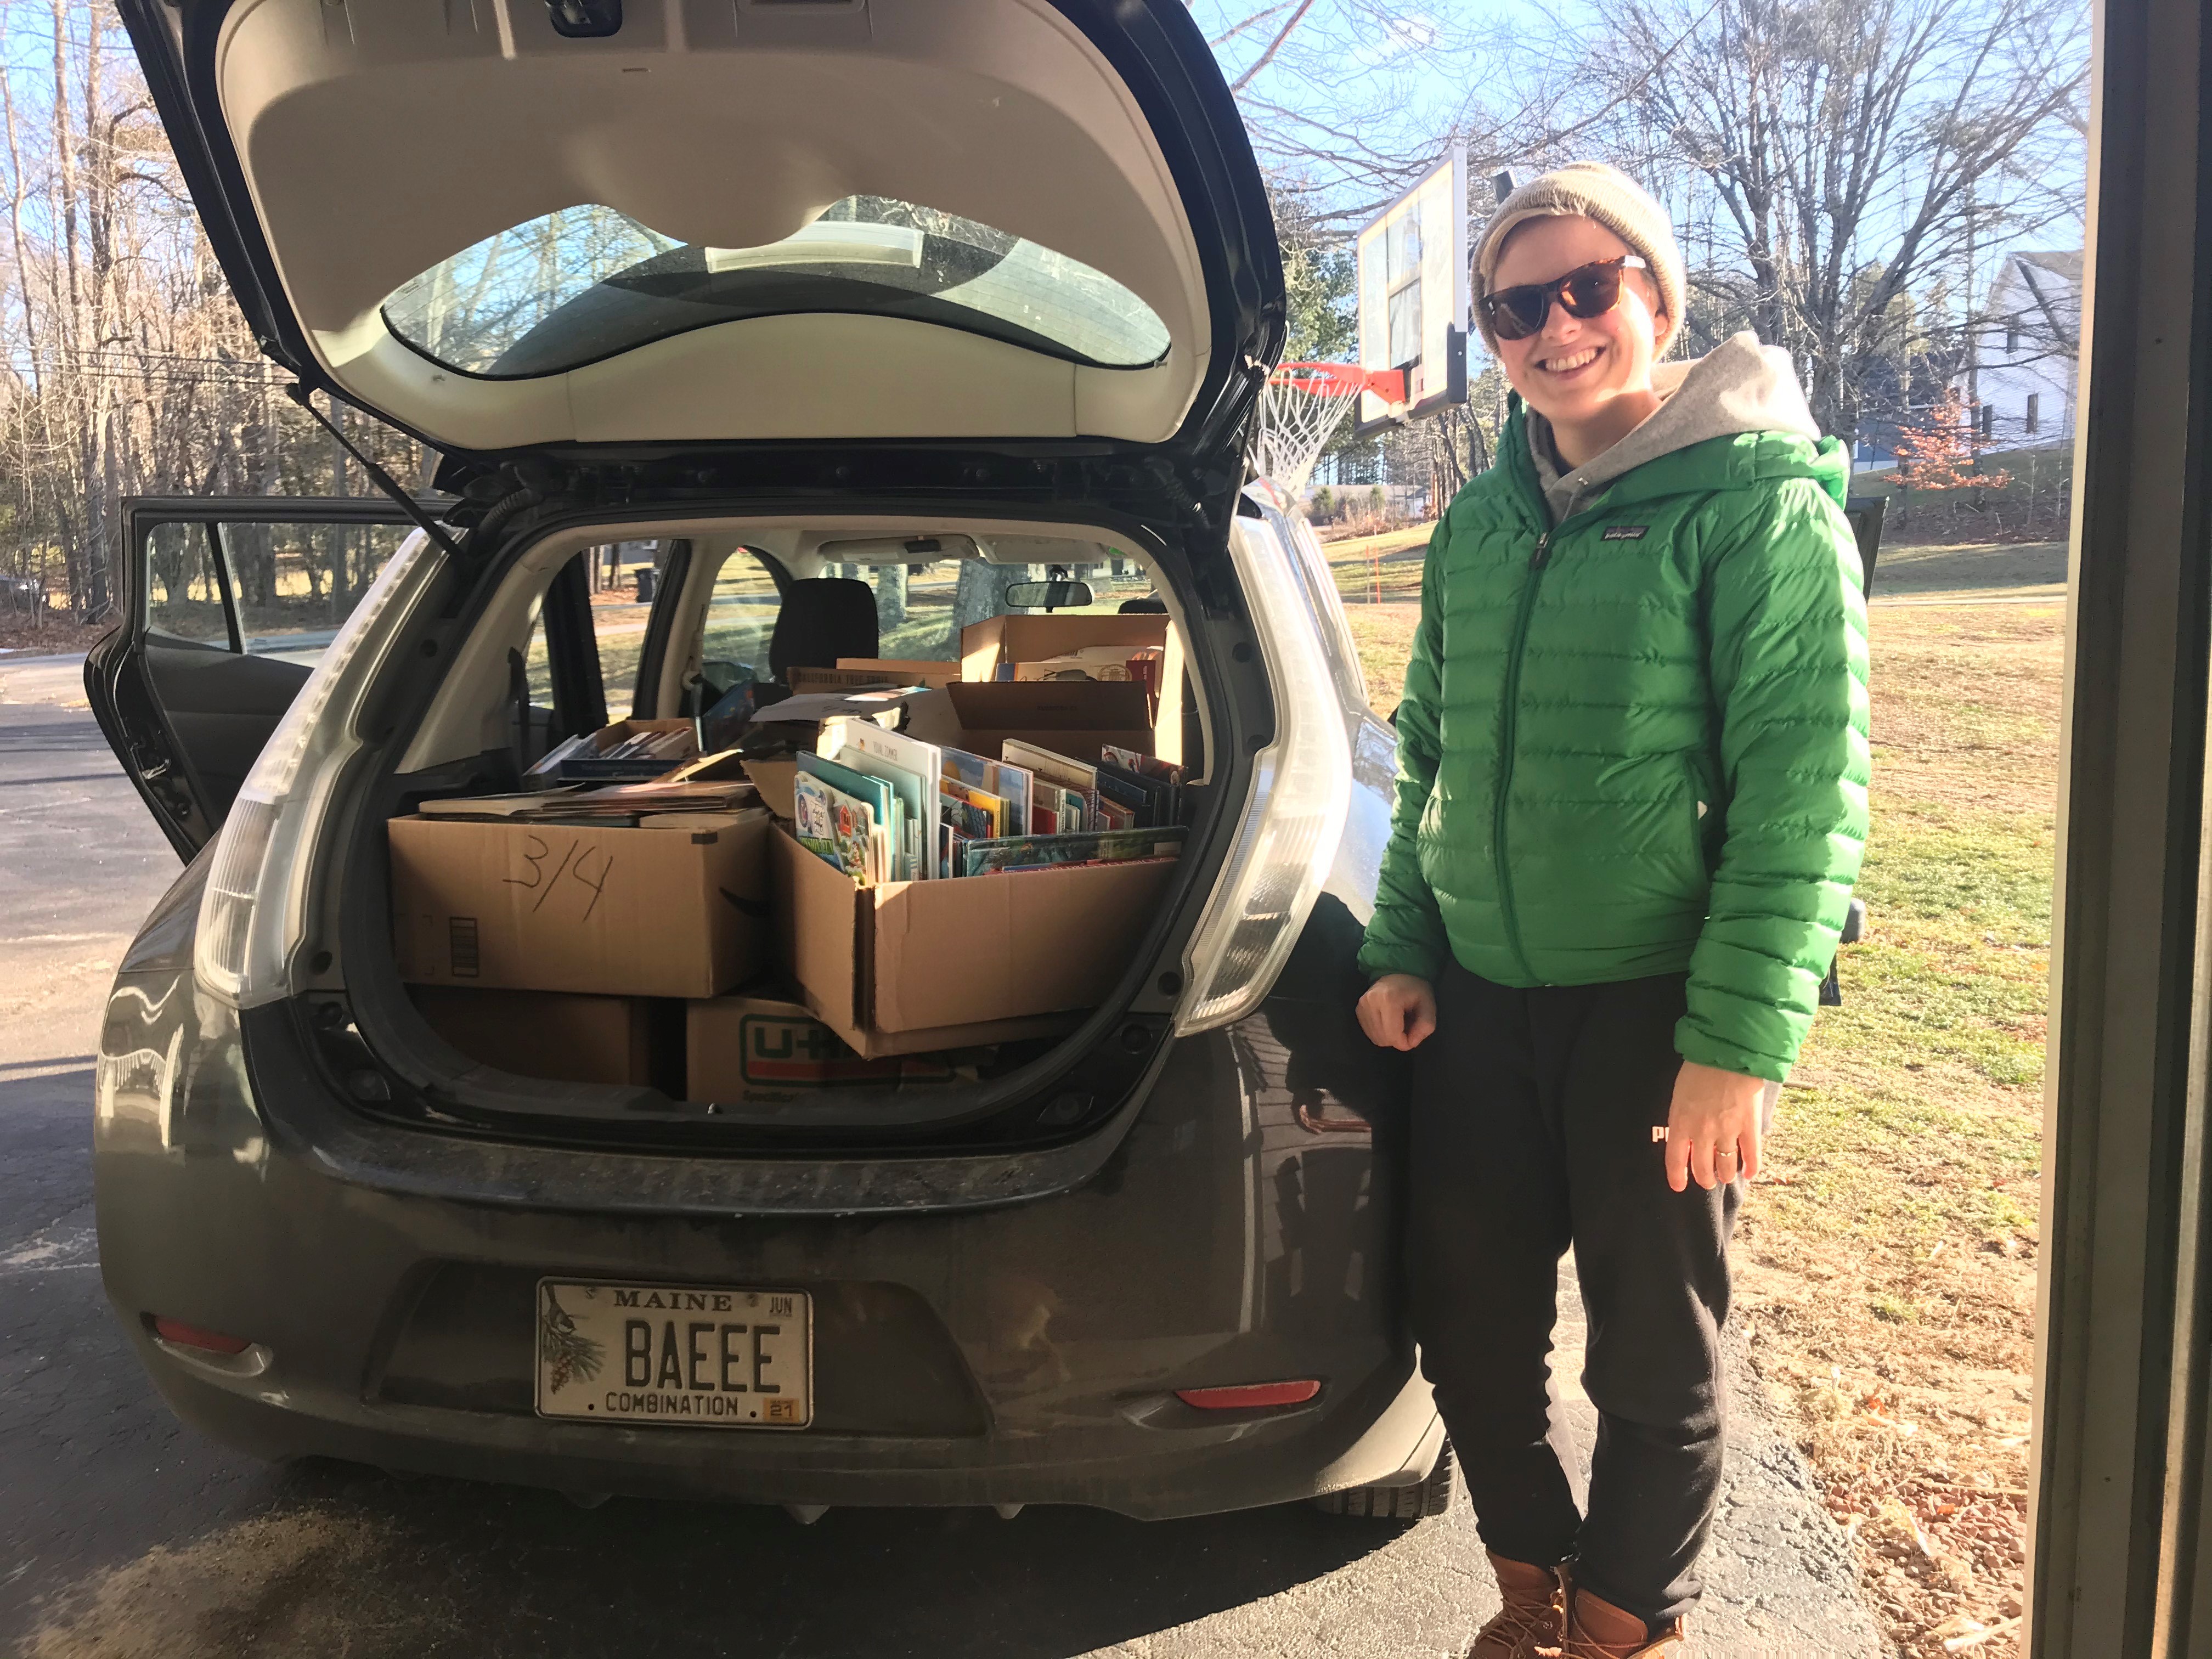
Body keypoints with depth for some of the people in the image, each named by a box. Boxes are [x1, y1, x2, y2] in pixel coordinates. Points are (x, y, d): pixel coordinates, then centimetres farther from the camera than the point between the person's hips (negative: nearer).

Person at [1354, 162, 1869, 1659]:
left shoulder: (1760, 501, -9)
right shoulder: (1482, 520, 10)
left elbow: (1807, 793, -14)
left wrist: (1740, 1041, -19)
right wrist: (1400, 947, 10)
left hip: (1655, 1002, -5)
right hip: (1477, 997, 6)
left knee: (1654, 1346, 10)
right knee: (1472, 1324, 14)